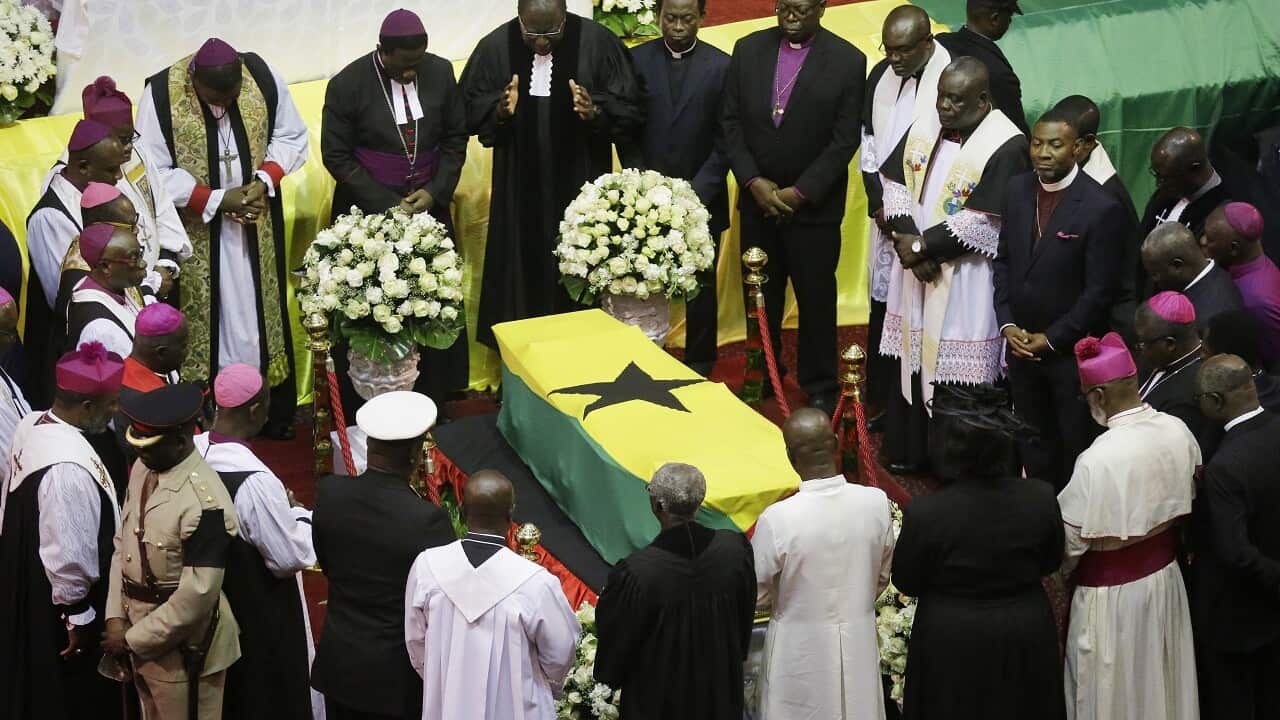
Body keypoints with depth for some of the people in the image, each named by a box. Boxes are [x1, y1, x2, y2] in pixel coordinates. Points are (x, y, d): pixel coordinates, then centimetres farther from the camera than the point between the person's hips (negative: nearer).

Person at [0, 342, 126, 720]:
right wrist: (79, 615, -16)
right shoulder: (68, 467, -35)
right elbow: (67, 554, -29)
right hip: (55, 603, -9)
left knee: (34, 687, 28)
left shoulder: (30, 425, -7)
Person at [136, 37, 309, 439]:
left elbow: (291, 138, 1)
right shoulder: (160, 95, -20)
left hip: (256, 222, 3)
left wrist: (265, 181, -16)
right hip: (196, 228, -2)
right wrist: (216, 200, -21)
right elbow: (153, 172, -15)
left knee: (260, 308, 12)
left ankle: (277, 410, 24)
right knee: (208, 315, 3)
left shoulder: (263, 78, -13)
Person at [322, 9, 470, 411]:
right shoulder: (347, 85, -14)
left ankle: (431, 401, 18)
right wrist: (386, 205, -15)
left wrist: (435, 192, -8)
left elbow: (456, 138, 6)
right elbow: (336, 155, -9)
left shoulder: (440, 72, -4)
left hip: (429, 205, 3)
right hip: (369, 212, -3)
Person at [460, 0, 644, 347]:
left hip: (581, 186, -1)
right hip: (519, 188, 1)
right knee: (520, 274, 7)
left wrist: (596, 112, -26)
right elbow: (468, 110, 0)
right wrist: (500, 112, -20)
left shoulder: (598, 43, -9)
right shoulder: (494, 47, -5)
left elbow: (631, 110, -7)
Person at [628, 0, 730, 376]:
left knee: (701, 286, 10)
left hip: (702, 199, 0)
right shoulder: (637, 59, 0)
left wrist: (696, 193, -12)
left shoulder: (721, 66, -4)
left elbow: (725, 141, -4)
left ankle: (699, 365, 23)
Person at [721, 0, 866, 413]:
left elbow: (844, 140, -10)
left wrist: (799, 193, -13)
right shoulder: (748, 49, 0)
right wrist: (753, 183, -8)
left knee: (816, 298, 6)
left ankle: (819, 387, 20)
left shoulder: (848, 61, -9)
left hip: (814, 206, -3)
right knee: (760, 297, 12)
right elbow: (731, 121, 2)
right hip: (757, 200, 3)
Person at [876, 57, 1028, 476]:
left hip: (965, 285, -6)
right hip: (915, 270, 6)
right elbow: (895, 185, 5)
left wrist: (922, 245, -15)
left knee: (957, 372, 0)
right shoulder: (923, 130, 5)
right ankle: (910, 450, 29)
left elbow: (982, 222, -20)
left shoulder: (1005, 146, -16)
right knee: (914, 358, 14)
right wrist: (908, 239, -11)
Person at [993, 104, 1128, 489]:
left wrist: (1051, 339, -13)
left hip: (1071, 350, -5)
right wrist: (1007, 324, -2)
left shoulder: (1101, 208, -18)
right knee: (1032, 443, 15)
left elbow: (1100, 291, -15)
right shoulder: (1017, 190, 0)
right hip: (1021, 343, 5)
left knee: (1076, 444, 7)